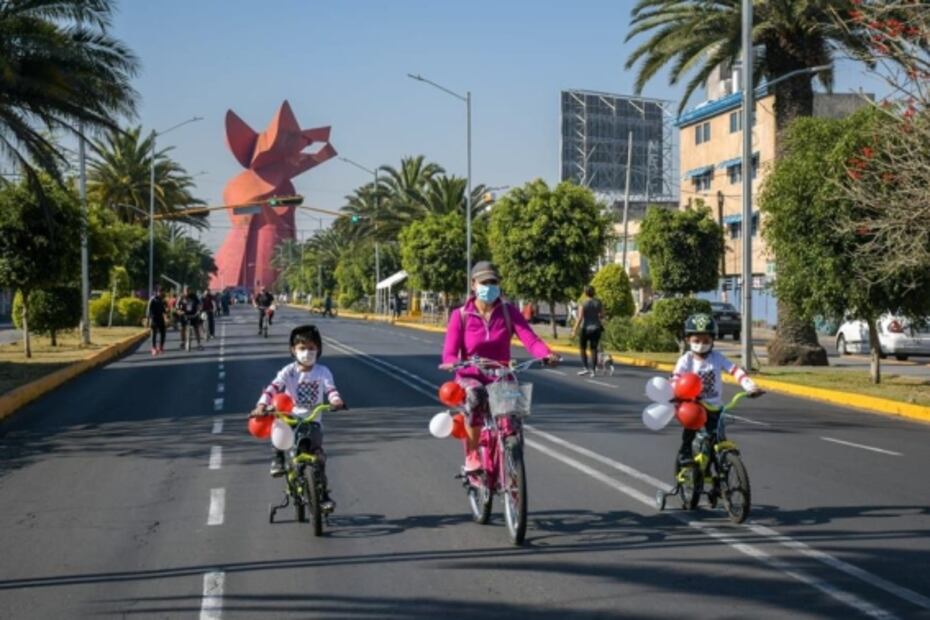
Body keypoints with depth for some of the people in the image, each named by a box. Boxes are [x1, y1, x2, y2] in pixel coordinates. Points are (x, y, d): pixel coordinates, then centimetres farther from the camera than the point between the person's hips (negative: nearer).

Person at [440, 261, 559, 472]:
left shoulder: (508, 311, -1)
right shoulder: (460, 315, -3)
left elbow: (530, 338, -15)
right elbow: (450, 352, -11)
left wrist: (546, 354, -36)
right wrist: (452, 363, -36)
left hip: (501, 378, 2)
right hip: (471, 377, -2)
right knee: (475, 396, -36)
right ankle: (471, 456, -23)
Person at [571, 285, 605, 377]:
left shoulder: (583, 303, -11)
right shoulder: (598, 302, 0)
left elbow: (580, 318, -15)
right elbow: (602, 315, 4)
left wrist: (574, 330, -13)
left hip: (586, 328, -3)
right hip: (596, 328, 3)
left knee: (583, 348, 11)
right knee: (594, 349, 9)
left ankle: (585, 368, 1)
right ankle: (593, 370, 6)